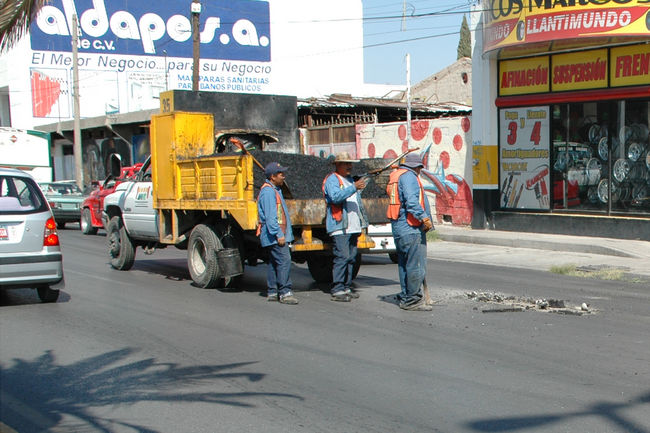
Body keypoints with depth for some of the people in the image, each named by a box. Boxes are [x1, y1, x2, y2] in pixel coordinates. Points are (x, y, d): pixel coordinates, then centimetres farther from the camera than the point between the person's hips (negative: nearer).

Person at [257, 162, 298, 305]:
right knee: (284, 260, -15)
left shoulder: (275, 190, 19)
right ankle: (285, 292, -15)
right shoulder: (268, 191, -14)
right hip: (274, 235, -11)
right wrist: (279, 234, -22)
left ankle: (272, 292, 16)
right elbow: (270, 216, -20)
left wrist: (283, 233, 23)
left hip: (274, 236, 11)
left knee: (274, 263, 11)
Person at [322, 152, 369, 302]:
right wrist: (354, 187, -32)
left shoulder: (350, 179, 23)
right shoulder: (332, 180, -5)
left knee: (351, 258, 9)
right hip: (339, 227, -9)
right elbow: (335, 197, -24)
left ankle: (347, 287, 16)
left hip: (353, 226, 9)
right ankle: (337, 290, -13)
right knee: (342, 257, -14)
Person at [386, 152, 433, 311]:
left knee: (404, 264, 15)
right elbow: (412, 202, -22)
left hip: (398, 227, 10)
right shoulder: (409, 176, -9)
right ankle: (412, 300, -5)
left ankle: (405, 298, 20)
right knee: (416, 265, -7)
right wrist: (425, 218, -19)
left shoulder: (395, 177, 20)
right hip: (411, 228, -10)